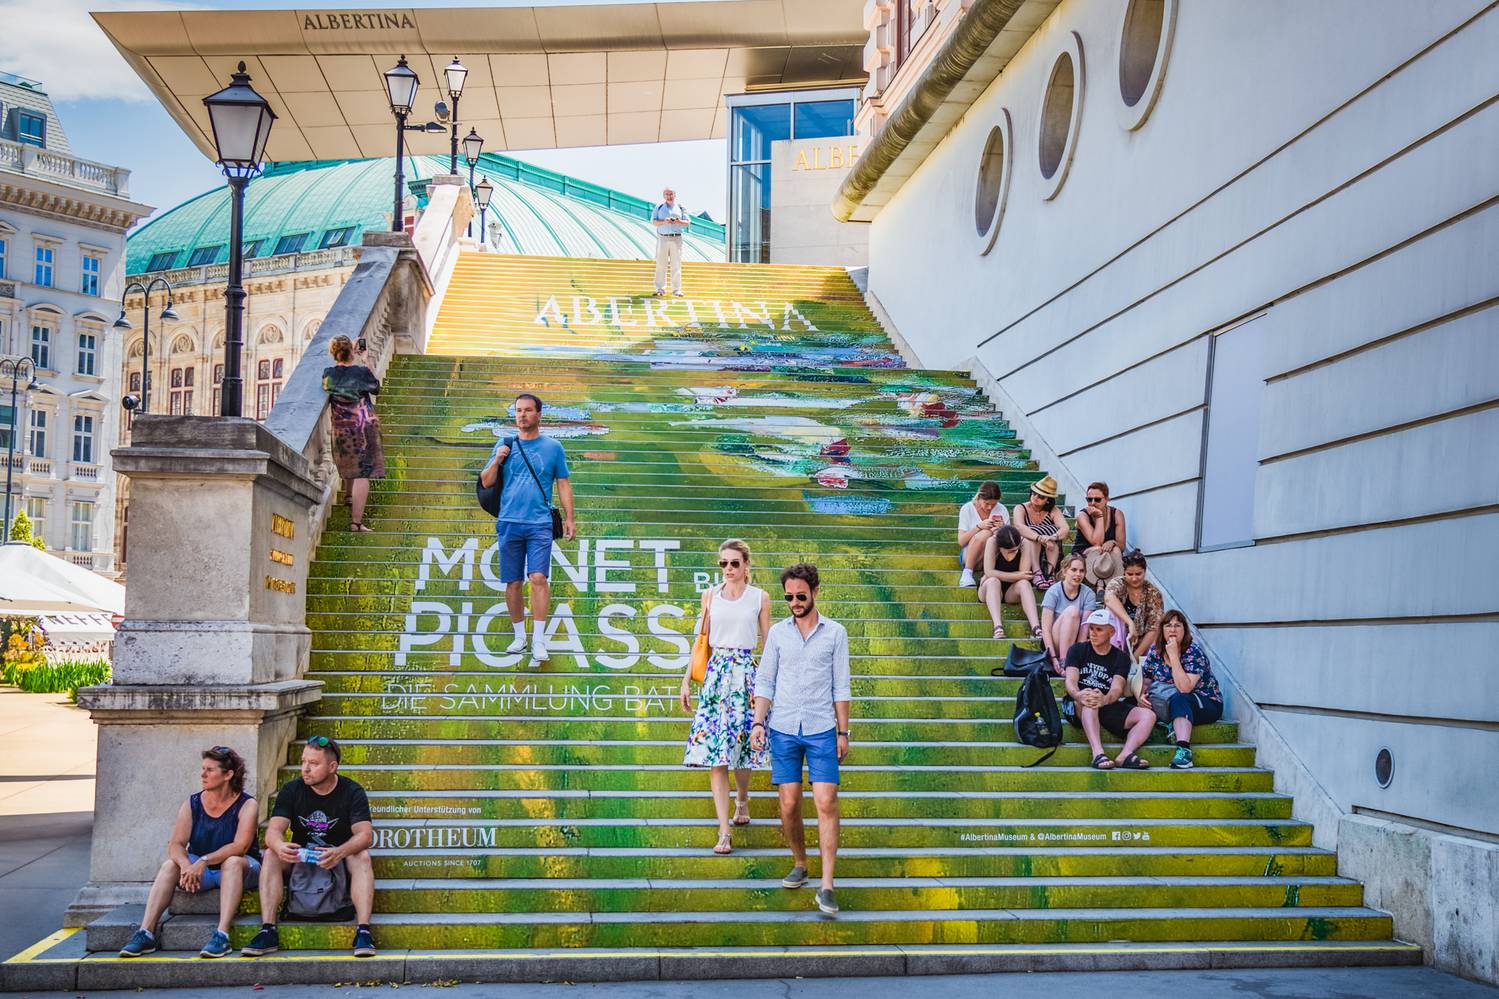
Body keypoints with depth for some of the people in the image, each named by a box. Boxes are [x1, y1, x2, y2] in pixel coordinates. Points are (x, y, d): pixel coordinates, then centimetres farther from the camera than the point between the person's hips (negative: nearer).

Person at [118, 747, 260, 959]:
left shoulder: (247, 805, -10)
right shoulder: (192, 805, 1)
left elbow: (240, 846, -23)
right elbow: (175, 844, -9)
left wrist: (204, 861, -35)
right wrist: (185, 864, -32)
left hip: (237, 870, -4)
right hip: (200, 871, 4)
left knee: (232, 861, -36)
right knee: (170, 864, -23)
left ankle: (222, 934, -47)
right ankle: (146, 933, -31)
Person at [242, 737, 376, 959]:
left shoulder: (352, 792, -9)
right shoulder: (291, 790, -2)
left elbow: (365, 834, -22)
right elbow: (273, 830, -14)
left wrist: (339, 852, -44)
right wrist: (280, 846, -40)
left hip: (340, 863, -2)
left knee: (362, 856, -32)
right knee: (271, 855, -25)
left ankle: (363, 932, -39)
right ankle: (268, 932, -30)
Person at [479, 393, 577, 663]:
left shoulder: (553, 447, 6)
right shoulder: (504, 445, 10)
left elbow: (564, 484, 9)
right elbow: (486, 482, 10)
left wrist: (569, 518, 3)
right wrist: (497, 461, -8)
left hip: (540, 524, -2)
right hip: (508, 523, 2)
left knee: (538, 578, -14)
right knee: (513, 582, 6)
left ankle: (539, 641, -13)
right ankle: (519, 636, 19)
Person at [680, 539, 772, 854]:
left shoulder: (760, 597, 4)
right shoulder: (710, 596, 9)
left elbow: (767, 642, 7)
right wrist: (687, 680, 9)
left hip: (748, 673, -1)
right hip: (716, 673, 1)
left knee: (741, 746, 4)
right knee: (715, 752, -6)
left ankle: (742, 801, 36)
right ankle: (724, 831, -6)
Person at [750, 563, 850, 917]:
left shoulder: (835, 633, 4)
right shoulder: (778, 632, 8)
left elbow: (841, 686, 5)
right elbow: (765, 681, 8)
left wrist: (843, 732, 2)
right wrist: (759, 722, -3)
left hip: (821, 730, -2)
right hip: (783, 729, 2)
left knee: (826, 803, -9)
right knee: (789, 805, 2)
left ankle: (826, 886, -9)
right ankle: (799, 865, 24)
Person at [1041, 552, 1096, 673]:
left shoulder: (1088, 594, -2)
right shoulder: (1053, 592, -9)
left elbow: (1084, 629, -10)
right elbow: (1045, 628, -14)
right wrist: (1053, 658, -23)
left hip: (1074, 645, 1)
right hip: (1053, 643, -1)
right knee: (1072, 610, -29)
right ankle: (1062, 662, -31)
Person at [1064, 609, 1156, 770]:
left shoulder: (1121, 658, 10)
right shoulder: (1078, 650, 9)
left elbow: (1117, 688, -8)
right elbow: (1070, 680, -7)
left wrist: (1105, 699, -34)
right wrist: (1078, 695, -34)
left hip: (1109, 708, 2)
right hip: (1079, 709, -2)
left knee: (1148, 715, -20)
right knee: (1088, 699, -37)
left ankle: (1125, 755, -42)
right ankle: (1098, 753, -52)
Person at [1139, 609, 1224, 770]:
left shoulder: (1194, 652, -17)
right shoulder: (1155, 651, -1)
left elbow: (1185, 688, -30)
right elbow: (1146, 681, 7)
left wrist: (1173, 656, -29)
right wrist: (1141, 695, -16)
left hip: (1207, 704, -5)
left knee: (1178, 699, -38)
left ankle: (1184, 750, -51)